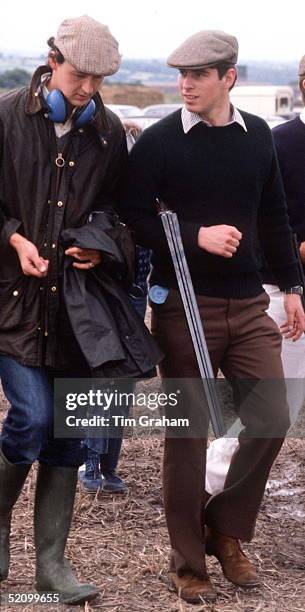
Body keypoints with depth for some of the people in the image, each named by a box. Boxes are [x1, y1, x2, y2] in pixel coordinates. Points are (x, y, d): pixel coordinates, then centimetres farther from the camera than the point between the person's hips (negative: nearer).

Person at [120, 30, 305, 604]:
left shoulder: (257, 136, 6)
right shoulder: (158, 141, -7)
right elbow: (132, 216, -10)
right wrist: (196, 237, -21)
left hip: (248, 305, 4)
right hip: (183, 305, -4)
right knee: (188, 432, 3)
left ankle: (225, 529, 22)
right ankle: (188, 561, 15)